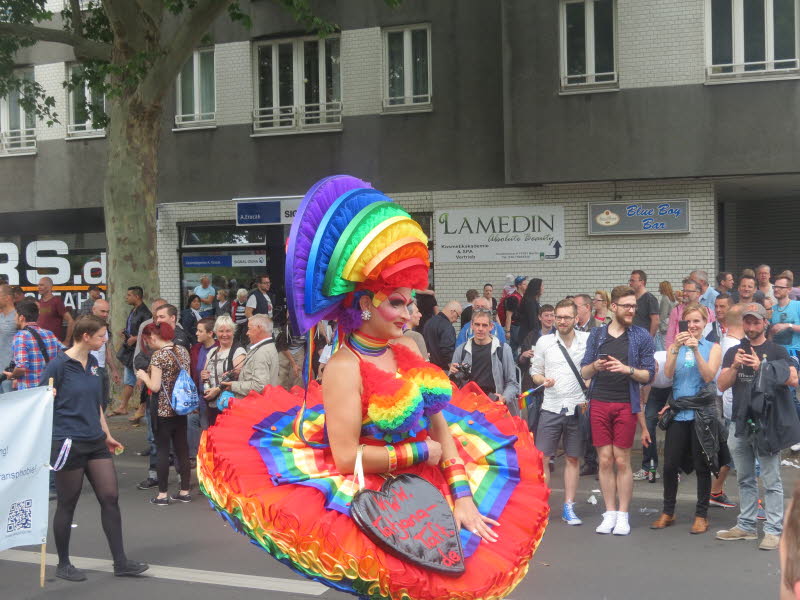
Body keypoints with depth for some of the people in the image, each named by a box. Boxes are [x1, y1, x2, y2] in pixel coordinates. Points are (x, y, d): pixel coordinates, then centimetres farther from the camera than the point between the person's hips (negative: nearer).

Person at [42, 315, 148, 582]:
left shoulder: (93, 363, 10)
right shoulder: (59, 365, -11)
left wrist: (107, 435, 21)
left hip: (95, 442, 7)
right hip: (68, 444, -7)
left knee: (110, 497, 4)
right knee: (67, 504, 5)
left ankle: (121, 562, 10)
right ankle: (63, 565, 20)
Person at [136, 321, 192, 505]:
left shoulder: (158, 355, -15)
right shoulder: (182, 351, 6)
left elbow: (155, 386, -18)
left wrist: (144, 376, 1)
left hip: (163, 410, -7)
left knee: (162, 450, 1)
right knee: (182, 448, 11)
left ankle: (162, 494, 5)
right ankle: (185, 491, 17)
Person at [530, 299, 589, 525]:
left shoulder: (587, 340, 1)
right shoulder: (544, 341, 4)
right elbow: (535, 371, 10)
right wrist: (543, 380, -11)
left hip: (577, 408, 0)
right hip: (551, 407, 0)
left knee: (573, 458, 7)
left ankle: (568, 508, 15)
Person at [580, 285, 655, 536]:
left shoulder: (641, 336, 2)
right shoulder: (597, 334, 9)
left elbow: (649, 375, 0)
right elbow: (584, 372, 10)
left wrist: (627, 369, -17)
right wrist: (595, 366, -12)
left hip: (626, 404, -2)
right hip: (599, 403, 2)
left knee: (622, 461, 0)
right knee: (605, 460, 3)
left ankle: (623, 515, 8)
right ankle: (610, 513, 11)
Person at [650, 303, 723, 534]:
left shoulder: (713, 348, 4)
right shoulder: (675, 347, 11)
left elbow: (709, 376, -9)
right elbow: (668, 373, -4)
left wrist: (696, 350, -17)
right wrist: (676, 348, -16)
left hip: (702, 413, -2)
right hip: (678, 413, 2)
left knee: (702, 465, 3)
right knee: (670, 465, 3)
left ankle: (701, 515, 13)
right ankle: (668, 513, 18)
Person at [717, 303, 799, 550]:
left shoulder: (776, 351, 2)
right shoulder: (734, 352, 14)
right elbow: (722, 385, 4)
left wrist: (762, 367, -21)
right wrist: (735, 367, -14)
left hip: (767, 424, -5)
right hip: (740, 423, 5)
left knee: (771, 481, -5)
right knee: (745, 480, 13)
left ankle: (773, 530, -4)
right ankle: (746, 526, 20)